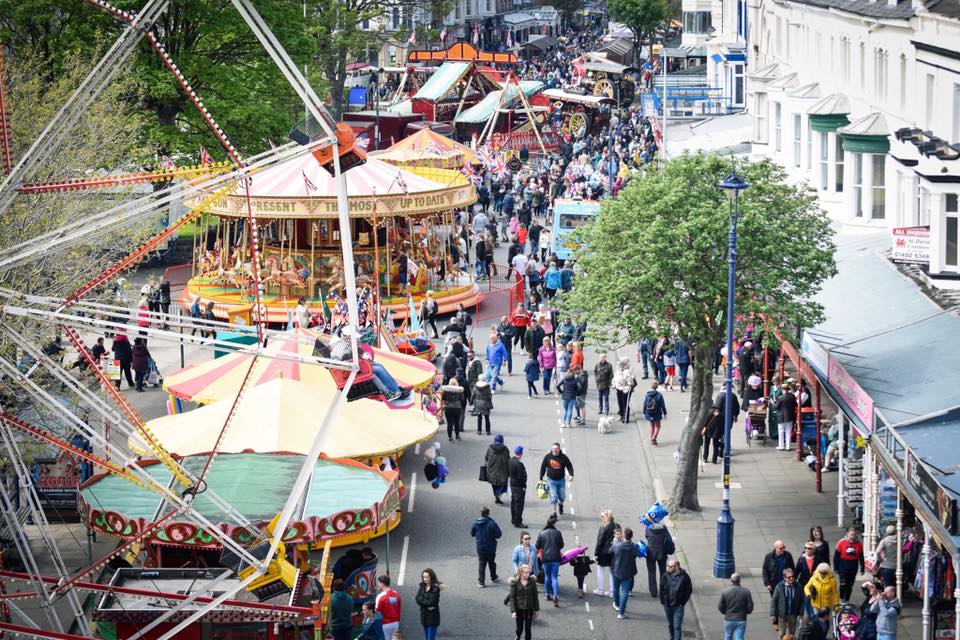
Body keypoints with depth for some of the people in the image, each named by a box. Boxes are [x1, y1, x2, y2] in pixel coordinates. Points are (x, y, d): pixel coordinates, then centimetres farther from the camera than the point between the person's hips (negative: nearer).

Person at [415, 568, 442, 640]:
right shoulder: (422, 586, 3)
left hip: (433, 616, -6)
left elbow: (431, 602, -21)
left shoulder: (435, 588, -15)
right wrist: (427, 606, -18)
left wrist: (422, 600, -9)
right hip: (424, 615, 7)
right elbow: (417, 599, -7)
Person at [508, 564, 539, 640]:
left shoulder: (532, 581, -5)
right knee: (520, 628, 10)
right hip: (519, 608, -1)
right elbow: (512, 597, -9)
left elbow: (535, 596, 2)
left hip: (529, 609, 1)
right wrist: (513, 611, -14)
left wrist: (537, 609, 5)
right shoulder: (515, 582, -11)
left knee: (528, 628, 6)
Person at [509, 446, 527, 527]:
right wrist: (524, 486, -14)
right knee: (519, 504, -2)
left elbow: (508, 472, 12)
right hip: (519, 486, -9)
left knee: (513, 502, 20)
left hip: (512, 484, 9)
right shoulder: (518, 463, -26)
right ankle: (517, 522, 1)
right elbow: (521, 476, -24)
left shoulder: (510, 461, 2)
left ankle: (513, 520, 33)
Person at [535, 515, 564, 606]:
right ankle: (556, 596, -15)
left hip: (545, 558, 1)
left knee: (547, 577, 17)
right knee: (554, 577, 0)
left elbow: (537, 546, 1)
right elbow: (561, 545, 5)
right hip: (556, 558, 0)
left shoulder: (542, 533, -4)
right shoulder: (558, 533, -5)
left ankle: (548, 595, 23)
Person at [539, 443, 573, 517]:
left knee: (562, 497, 10)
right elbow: (543, 467, 4)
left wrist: (571, 475, -18)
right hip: (551, 480, -1)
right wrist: (541, 478, 7)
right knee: (553, 496, -8)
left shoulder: (563, 457, -6)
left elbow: (569, 466, -1)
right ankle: (554, 513, 2)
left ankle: (560, 504, 45)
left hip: (561, 480, 1)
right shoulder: (547, 457, -6)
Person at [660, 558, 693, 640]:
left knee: (677, 626, -6)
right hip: (667, 606, 3)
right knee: (670, 625, 18)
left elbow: (689, 590, -3)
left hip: (678, 606, -3)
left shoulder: (684, 576, -13)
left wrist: (683, 602, -6)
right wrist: (662, 601, 1)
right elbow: (661, 589, 5)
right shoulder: (665, 576, -7)